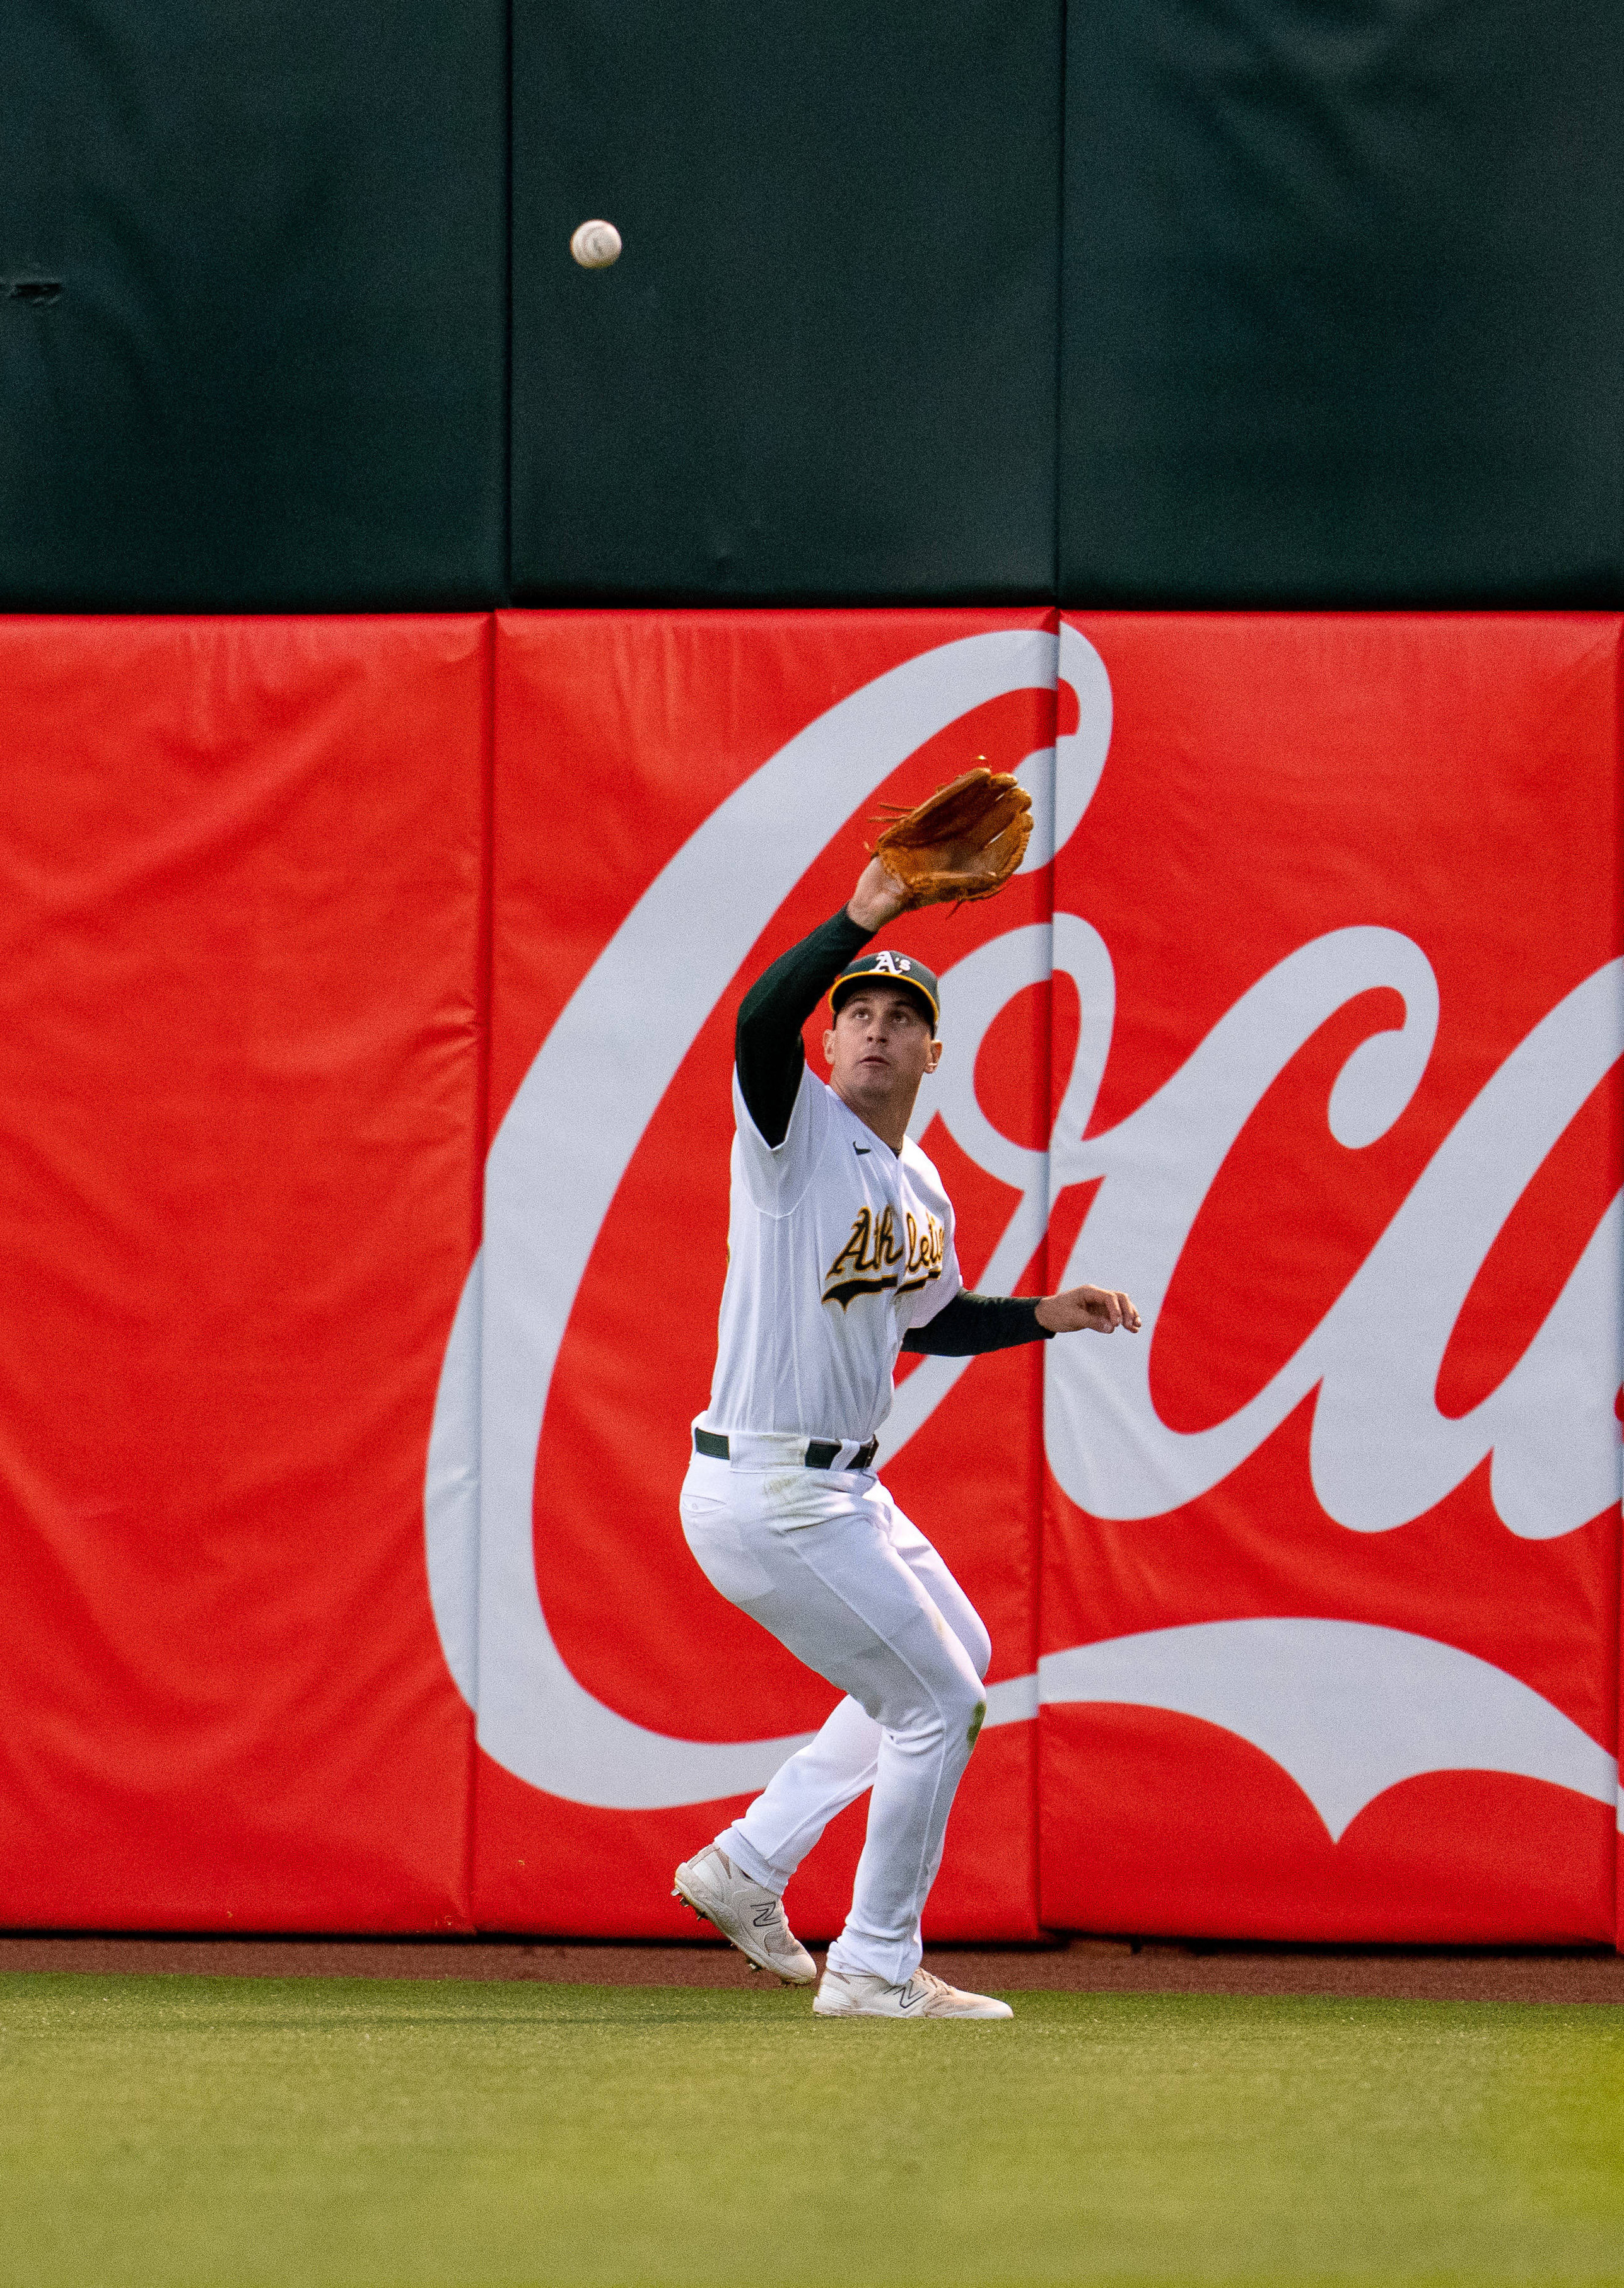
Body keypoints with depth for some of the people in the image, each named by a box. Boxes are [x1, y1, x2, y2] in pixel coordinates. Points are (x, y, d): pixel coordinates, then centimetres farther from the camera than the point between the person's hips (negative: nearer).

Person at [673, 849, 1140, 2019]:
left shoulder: (922, 1188, 11)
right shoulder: (798, 1129, -13)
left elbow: (929, 1319, 27)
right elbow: (762, 1021, -35)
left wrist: (1044, 1314, 13)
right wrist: (862, 921, -44)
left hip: (842, 1487, 10)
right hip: (765, 1494, -10)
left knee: (959, 1658, 25)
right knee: (938, 1701, -3)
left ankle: (748, 1866, 26)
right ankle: (876, 1969, 9)